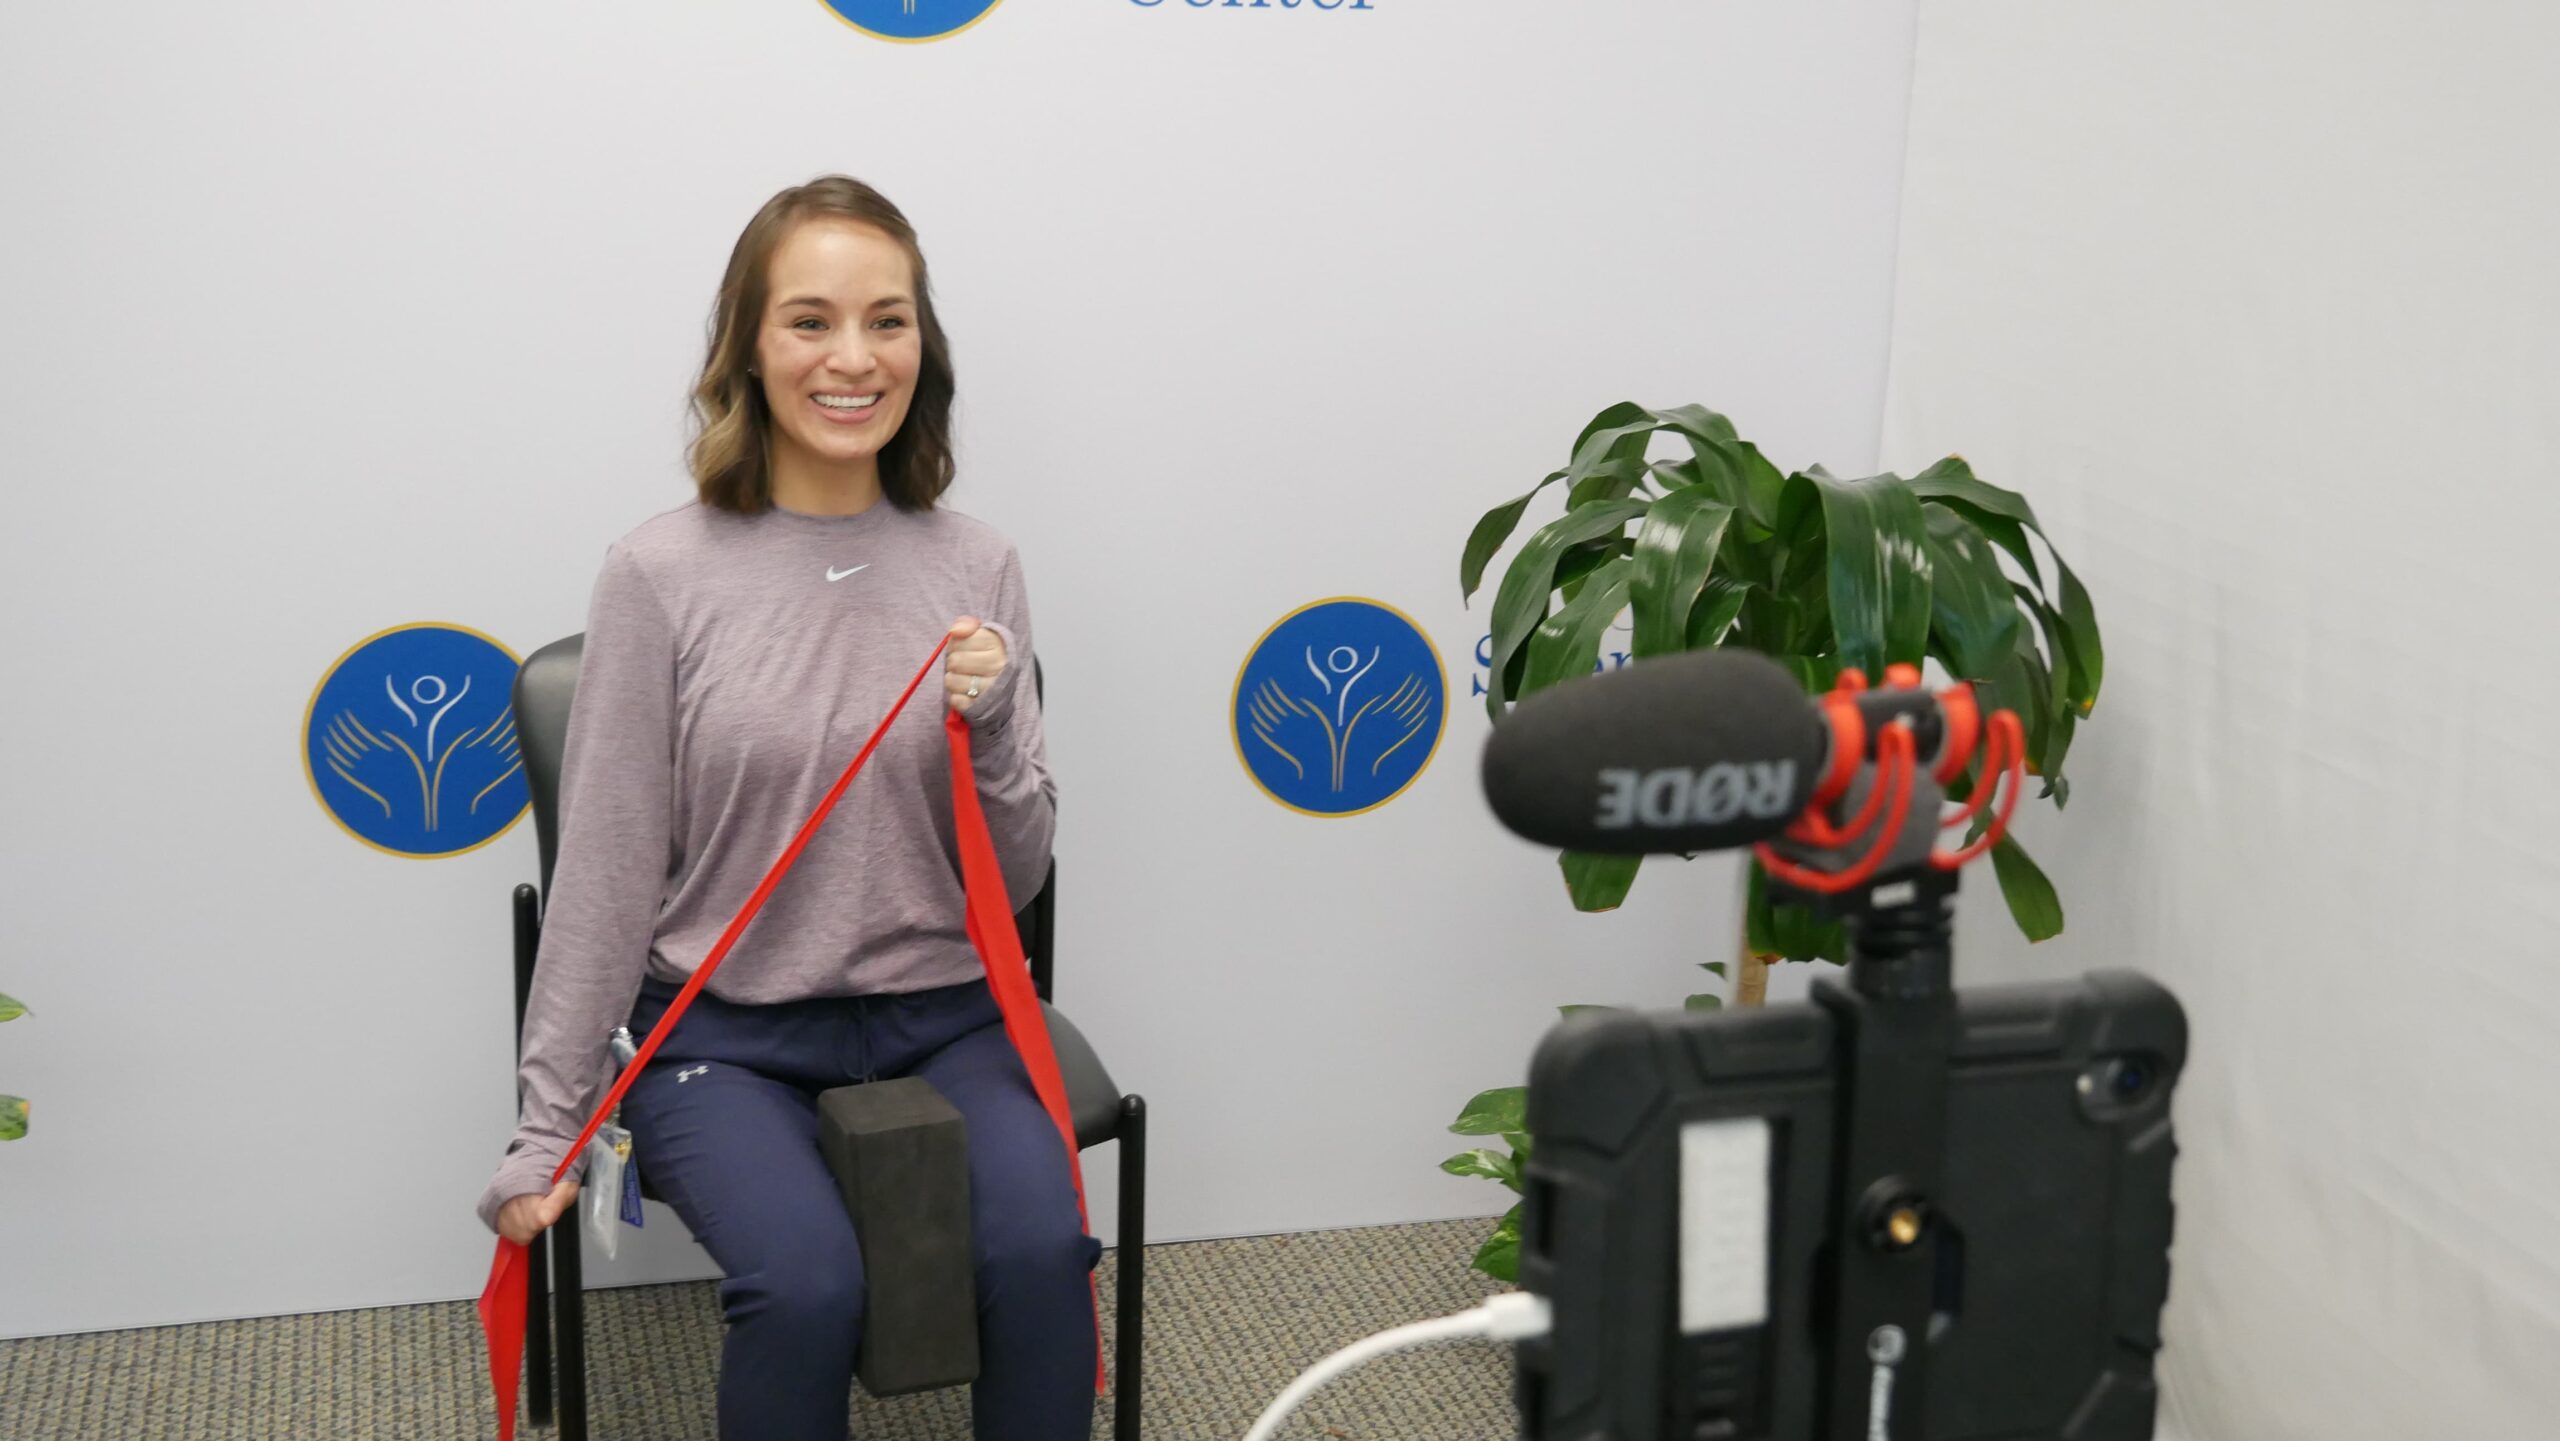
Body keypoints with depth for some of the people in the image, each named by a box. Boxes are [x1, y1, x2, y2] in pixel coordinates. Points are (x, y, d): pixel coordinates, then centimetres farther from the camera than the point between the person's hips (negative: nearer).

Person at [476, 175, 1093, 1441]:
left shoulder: (974, 567, 2)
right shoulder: (661, 574, -7)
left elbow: (1016, 881, 6)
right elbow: (604, 875, -1)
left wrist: (991, 734, -14)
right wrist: (547, 1129, 1)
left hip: (941, 1016, 3)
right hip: (727, 1030, -2)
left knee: (1043, 1254, -26)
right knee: (805, 1285, -30)